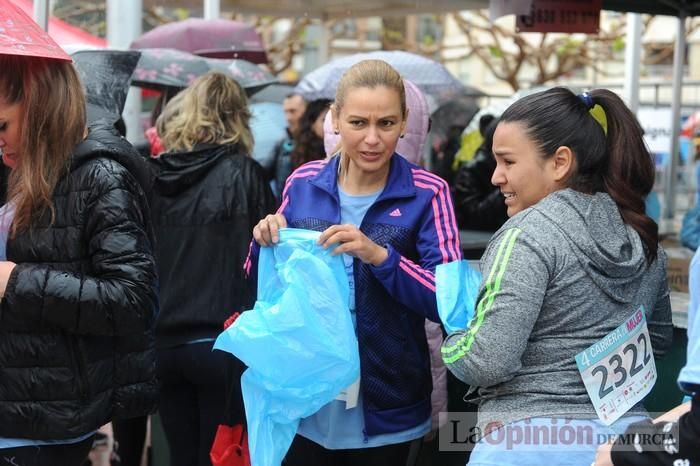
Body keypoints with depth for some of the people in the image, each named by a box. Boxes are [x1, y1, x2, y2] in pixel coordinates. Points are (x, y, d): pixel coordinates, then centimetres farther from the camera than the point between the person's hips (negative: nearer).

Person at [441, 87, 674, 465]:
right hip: (626, 435, 7)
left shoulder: (530, 233, -15)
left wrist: (452, 342, -2)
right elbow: (658, 340, 22)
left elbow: (486, 362, -20)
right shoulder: (644, 239, 8)